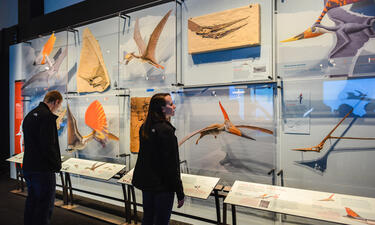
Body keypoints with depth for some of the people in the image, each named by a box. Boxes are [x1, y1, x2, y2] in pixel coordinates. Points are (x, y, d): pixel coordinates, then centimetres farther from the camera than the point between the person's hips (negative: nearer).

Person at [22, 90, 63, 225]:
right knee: (45, 206, 1)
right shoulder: (47, 116, -18)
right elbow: (48, 146, -24)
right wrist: (57, 165, -10)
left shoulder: (30, 115, 13)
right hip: (43, 170, -9)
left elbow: (28, 141, 17)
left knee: (31, 202, 21)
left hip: (27, 168, 9)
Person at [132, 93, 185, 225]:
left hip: (146, 182, 8)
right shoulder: (166, 130, -21)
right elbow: (172, 165, -20)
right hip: (162, 186, -8)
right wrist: (180, 193, -14)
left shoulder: (144, 128, 4)